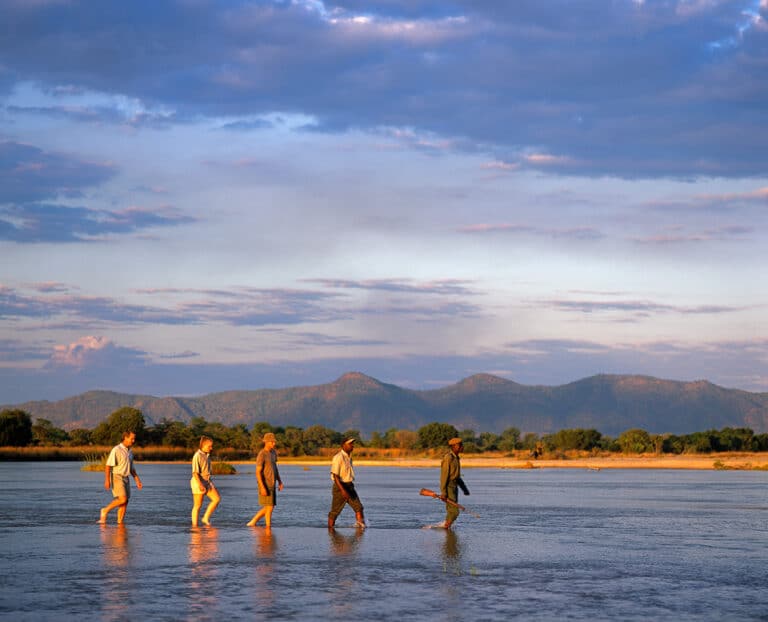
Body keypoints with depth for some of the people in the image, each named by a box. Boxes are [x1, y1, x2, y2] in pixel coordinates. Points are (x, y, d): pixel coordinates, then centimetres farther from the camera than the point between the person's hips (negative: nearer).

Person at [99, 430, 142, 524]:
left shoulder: (129, 451, 13)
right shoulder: (116, 450, -13)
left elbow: (131, 468, 21)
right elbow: (108, 466, -16)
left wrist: (137, 480, 15)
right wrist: (107, 480, -25)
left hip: (126, 479, 8)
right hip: (116, 477, -8)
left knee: (125, 503, 1)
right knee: (122, 499, -20)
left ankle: (120, 523, 4)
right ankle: (105, 510, -2)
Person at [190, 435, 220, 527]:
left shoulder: (207, 455, 11)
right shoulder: (197, 456, -15)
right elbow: (195, 472, -20)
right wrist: (200, 484, -26)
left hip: (207, 481, 8)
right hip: (198, 482, -8)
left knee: (217, 498, -4)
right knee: (197, 505, -3)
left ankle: (206, 518, 4)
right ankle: (194, 525, 3)